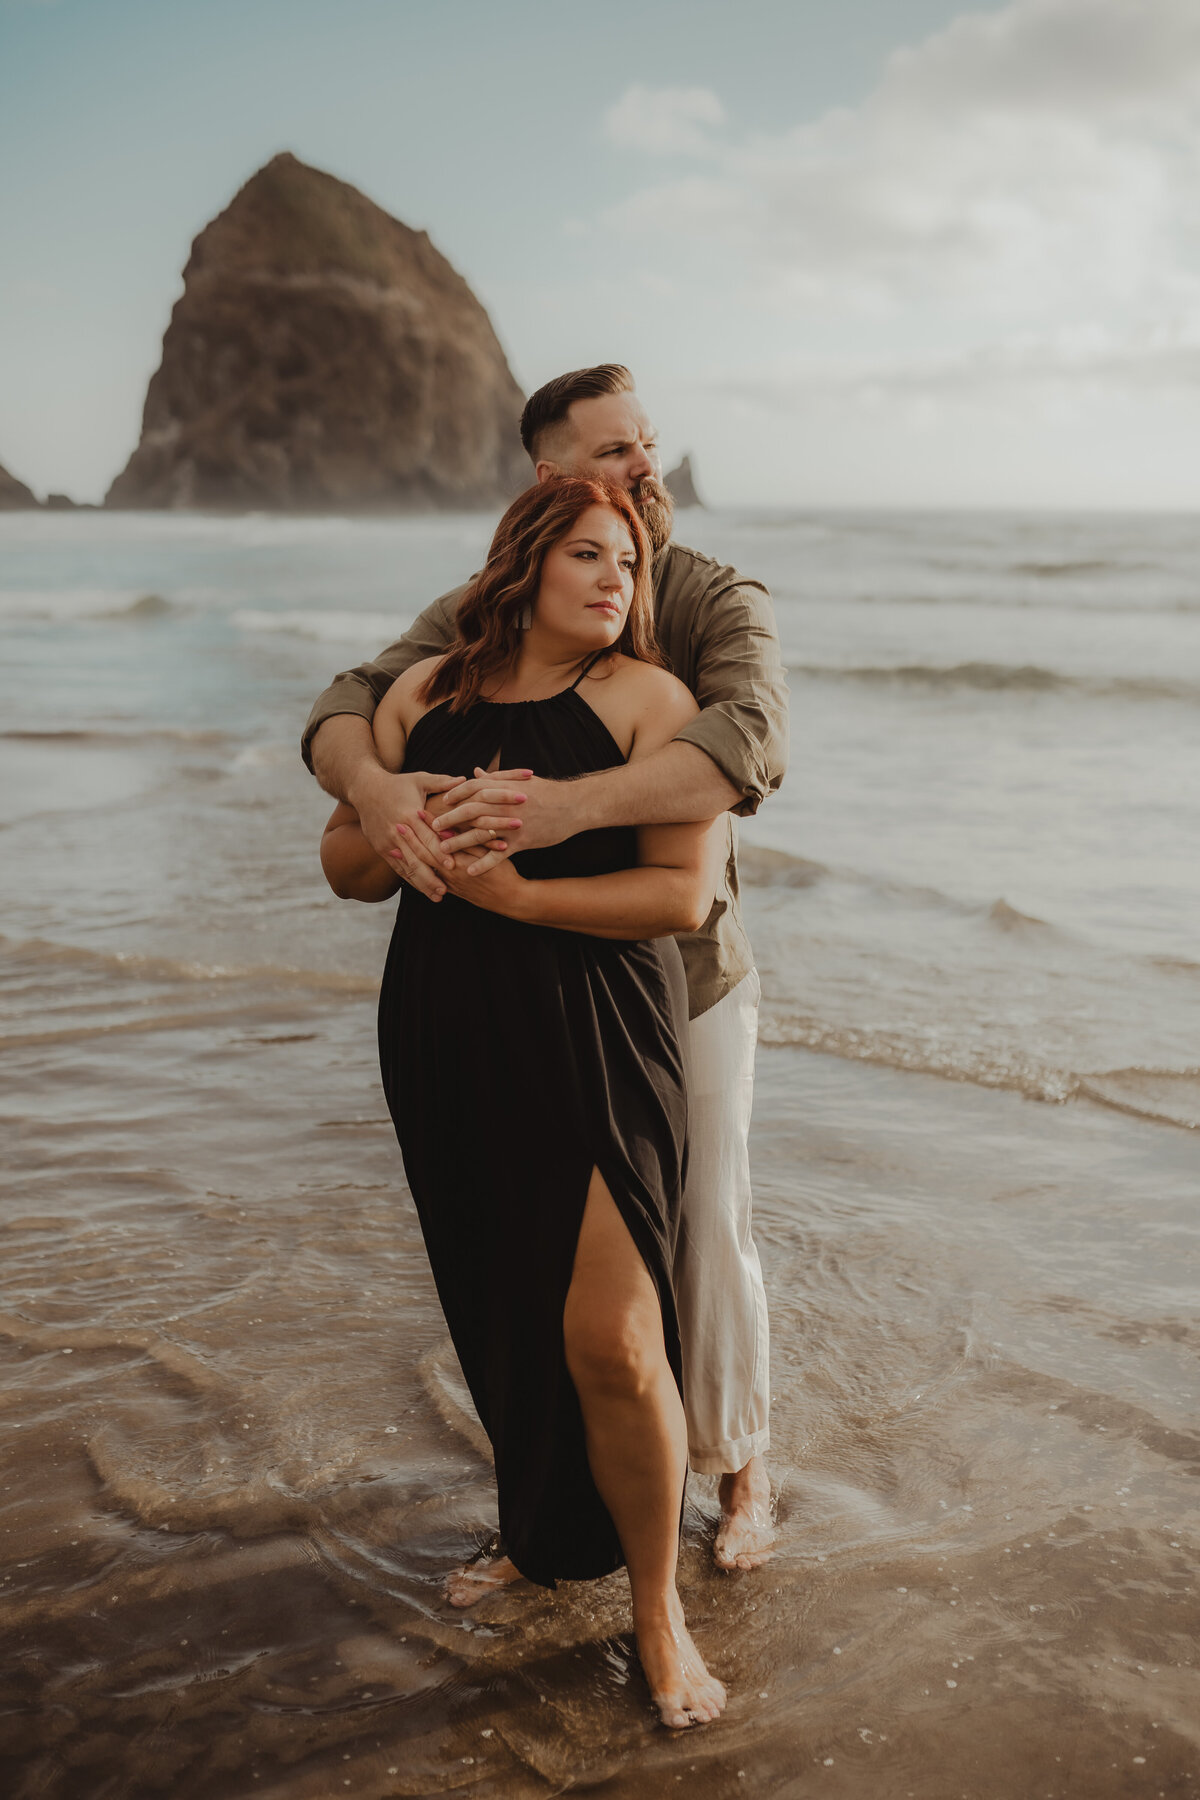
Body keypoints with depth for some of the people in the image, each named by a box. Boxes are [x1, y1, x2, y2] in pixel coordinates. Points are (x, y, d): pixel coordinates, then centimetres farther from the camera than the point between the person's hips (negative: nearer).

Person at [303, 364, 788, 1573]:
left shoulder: (720, 604, -13)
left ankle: (737, 1468, 32)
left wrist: (571, 804, -50)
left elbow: (749, 746, -34)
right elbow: (347, 709, -15)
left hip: (685, 975, -2)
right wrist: (372, 786, -41)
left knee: (705, 1232, 8)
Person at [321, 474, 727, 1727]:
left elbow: (684, 894, -14)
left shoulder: (648, 699, -5)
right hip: (444, 1046, 4)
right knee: (499, 1319, 16)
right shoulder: (425, 694, 8)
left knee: (611, 1342, -9)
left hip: (595, 1048, -4)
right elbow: (345, 866, 10)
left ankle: (656, 1605, 14)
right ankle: (543, 1540, 42)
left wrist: (516, 890, -20)